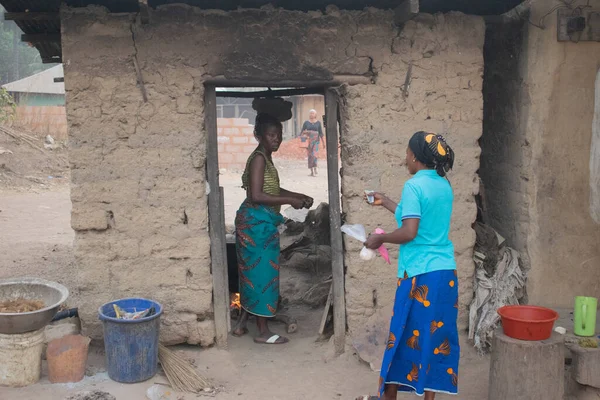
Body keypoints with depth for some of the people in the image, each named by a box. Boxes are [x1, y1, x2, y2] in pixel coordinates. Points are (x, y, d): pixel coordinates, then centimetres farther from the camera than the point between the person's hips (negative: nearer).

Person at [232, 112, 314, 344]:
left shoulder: (266, 158, 14)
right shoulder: (259, 159, -17)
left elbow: (273, 189, 25)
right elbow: (256, 196, -25)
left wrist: (300, 196, 16)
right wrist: (289, 200, -19)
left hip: (258, 222, 10)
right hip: (257, 222, -10)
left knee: (252, 272, 15)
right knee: (262, 272, -3)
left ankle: (241, 324, 25)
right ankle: (263, 332, 6)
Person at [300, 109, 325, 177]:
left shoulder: (318, 122, 4)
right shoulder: (306, 122, 5)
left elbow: (321, 132, 6)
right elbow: (302, 132, 5)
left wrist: (323, 142, 4)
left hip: (316, 140, -1)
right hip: (308, 141, 1)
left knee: (314, 154, -17)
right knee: (310, 155, 2)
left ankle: (314, 169, -8)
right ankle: (312, 171, 10)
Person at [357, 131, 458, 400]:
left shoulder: (414, 186, -14)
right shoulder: (445, 186, 10)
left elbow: (409, 232, -20)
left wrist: (380, 239, -4)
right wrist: (385, 203, 30)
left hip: (420, 274, -7)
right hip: (446, 272, 7)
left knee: (407, 334, 7)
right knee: (437, 335, 11)